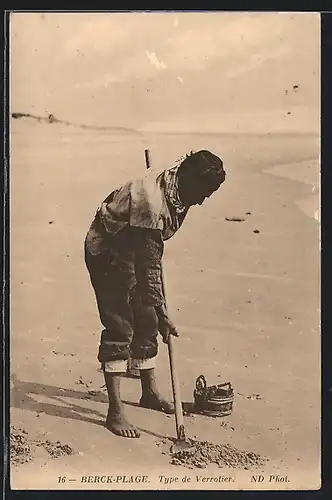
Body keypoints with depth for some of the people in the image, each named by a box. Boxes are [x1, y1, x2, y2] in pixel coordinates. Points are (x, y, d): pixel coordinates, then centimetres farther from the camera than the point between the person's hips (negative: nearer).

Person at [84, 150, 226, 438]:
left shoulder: (176, 190, -6)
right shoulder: (152, 202, -34)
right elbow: (149, 267, -31)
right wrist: (163, 313, -26)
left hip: (133, 251, 9)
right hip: (107, 254, -9)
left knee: (146, 322, 12)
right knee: (119, 328, -10)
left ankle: (150, 393, 27)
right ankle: (115, 412, -4)